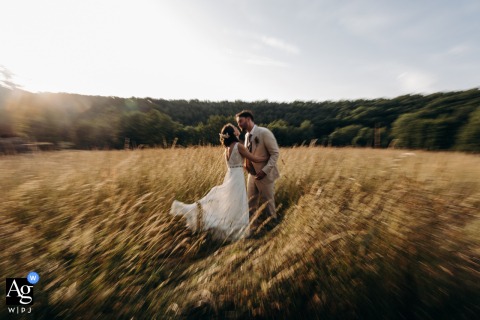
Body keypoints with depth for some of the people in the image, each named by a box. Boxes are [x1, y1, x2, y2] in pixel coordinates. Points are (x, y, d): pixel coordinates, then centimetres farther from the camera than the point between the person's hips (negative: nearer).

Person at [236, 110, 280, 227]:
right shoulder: (247, 135, 7)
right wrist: (246, 164, 0)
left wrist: (265, 170, -23)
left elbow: (275, 153, -16)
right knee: (251, 203, 17)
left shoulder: (264, 132, -16)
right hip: (252, 174, 7)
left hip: (265, 175, -6)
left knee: (267, 203, 11)